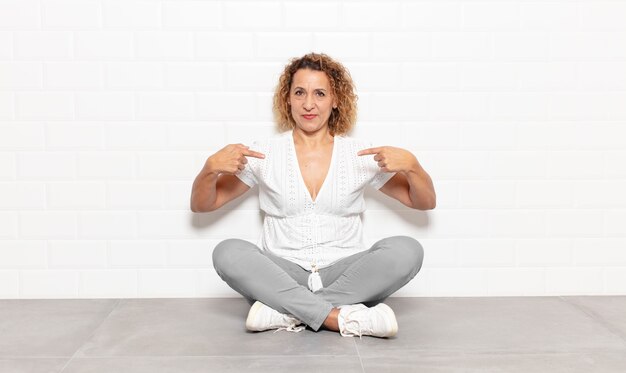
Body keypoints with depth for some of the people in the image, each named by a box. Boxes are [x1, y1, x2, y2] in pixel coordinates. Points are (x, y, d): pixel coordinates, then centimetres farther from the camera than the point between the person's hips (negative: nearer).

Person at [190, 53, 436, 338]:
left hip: (344, 278, 1)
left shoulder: (361, 154, 7)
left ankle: (286, 313, -24)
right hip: (280, 278, 0)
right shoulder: (265, 152, 6)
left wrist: (411, 166, -12)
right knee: (228, 253, -28)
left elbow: (425, 203, 9)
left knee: (407, 250, -25)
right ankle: (344, 319, -30)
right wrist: (211, 167, -13)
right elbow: (201, 205, 8)